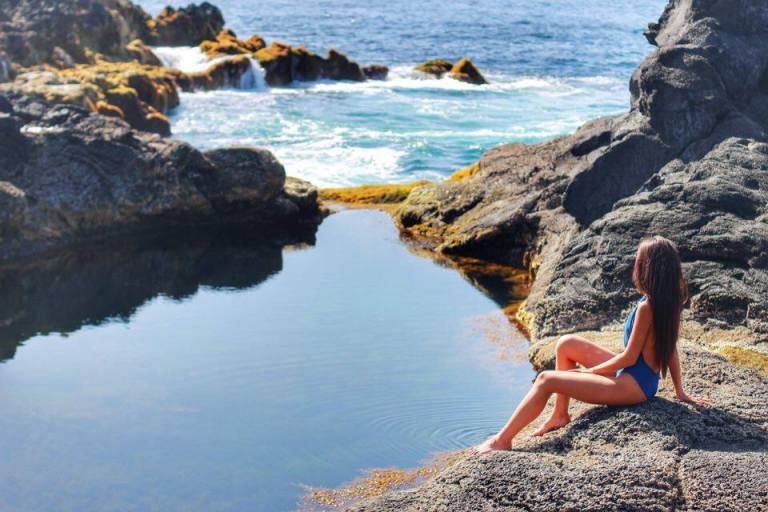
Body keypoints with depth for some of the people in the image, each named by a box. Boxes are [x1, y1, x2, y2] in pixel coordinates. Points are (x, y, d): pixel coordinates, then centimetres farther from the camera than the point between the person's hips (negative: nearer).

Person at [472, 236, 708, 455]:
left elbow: (629, 358, -19)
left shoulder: (647, 307, -24)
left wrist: (590, 371, -6)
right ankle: (560, 414, 17)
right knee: (566, 344, 13)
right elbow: (671, 348, 8)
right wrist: (679, 391, 15)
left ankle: (502, 440, -5)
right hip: (637, 377, 9)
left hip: (634, 386, -9)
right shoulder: (671, 301, 0)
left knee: (546, 380, -12)